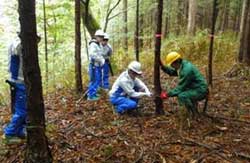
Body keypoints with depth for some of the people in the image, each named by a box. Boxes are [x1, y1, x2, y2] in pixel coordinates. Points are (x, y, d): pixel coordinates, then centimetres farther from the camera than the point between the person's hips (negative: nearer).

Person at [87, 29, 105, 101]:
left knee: (98, 80, 16)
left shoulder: (100, 45, 16)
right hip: (94, 65, -10)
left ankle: (92, 93, 29)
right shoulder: (93, 44, -15)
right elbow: (92, 54, -29)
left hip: (98, 65, 10)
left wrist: (103, 60, 7)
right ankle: (91, 96, 1)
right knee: (95, 80, -7)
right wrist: (101, 60, -20)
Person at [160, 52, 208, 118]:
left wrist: (168, 94, -16)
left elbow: (181, 87, -23)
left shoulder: (186, 70, -27)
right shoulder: (182, 65, 2)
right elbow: (172, 72, 17)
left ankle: (195, 115, -13)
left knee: (181, 96, -30)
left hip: (200, 91, -10)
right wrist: (163, 66, 3)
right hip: (195, 88, 10)